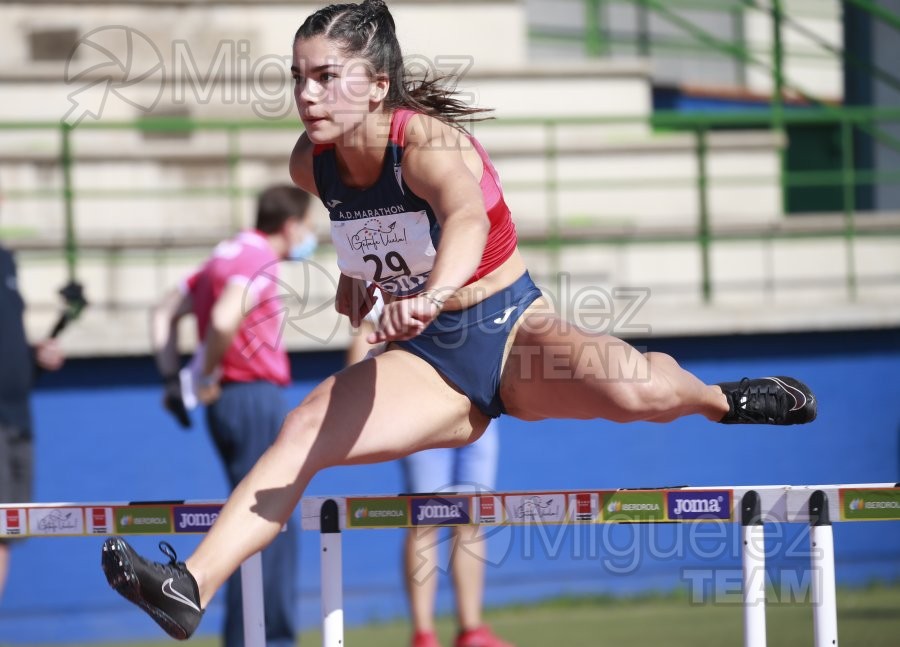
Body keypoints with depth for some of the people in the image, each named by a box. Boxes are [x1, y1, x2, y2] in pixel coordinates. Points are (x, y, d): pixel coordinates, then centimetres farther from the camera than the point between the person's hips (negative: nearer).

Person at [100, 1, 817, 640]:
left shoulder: (427, 143, -25)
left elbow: (468, 217, -50)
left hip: (512, 329, -5)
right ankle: (191, 588, -23)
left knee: (633, 389, -33)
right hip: (430, 360, 5)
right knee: (302, 431, -19)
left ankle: (718, 399, 3)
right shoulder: (311, 163, -5)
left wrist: (434, 293, -68)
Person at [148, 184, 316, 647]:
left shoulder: (227, 256, 17)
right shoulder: (259, 261, -13)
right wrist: (206, 376, -14)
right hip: (255, 398, -10)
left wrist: (172, 377, 16)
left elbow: (165, 313, 22)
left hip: (229, 402, 10)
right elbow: (223, 321, -28)